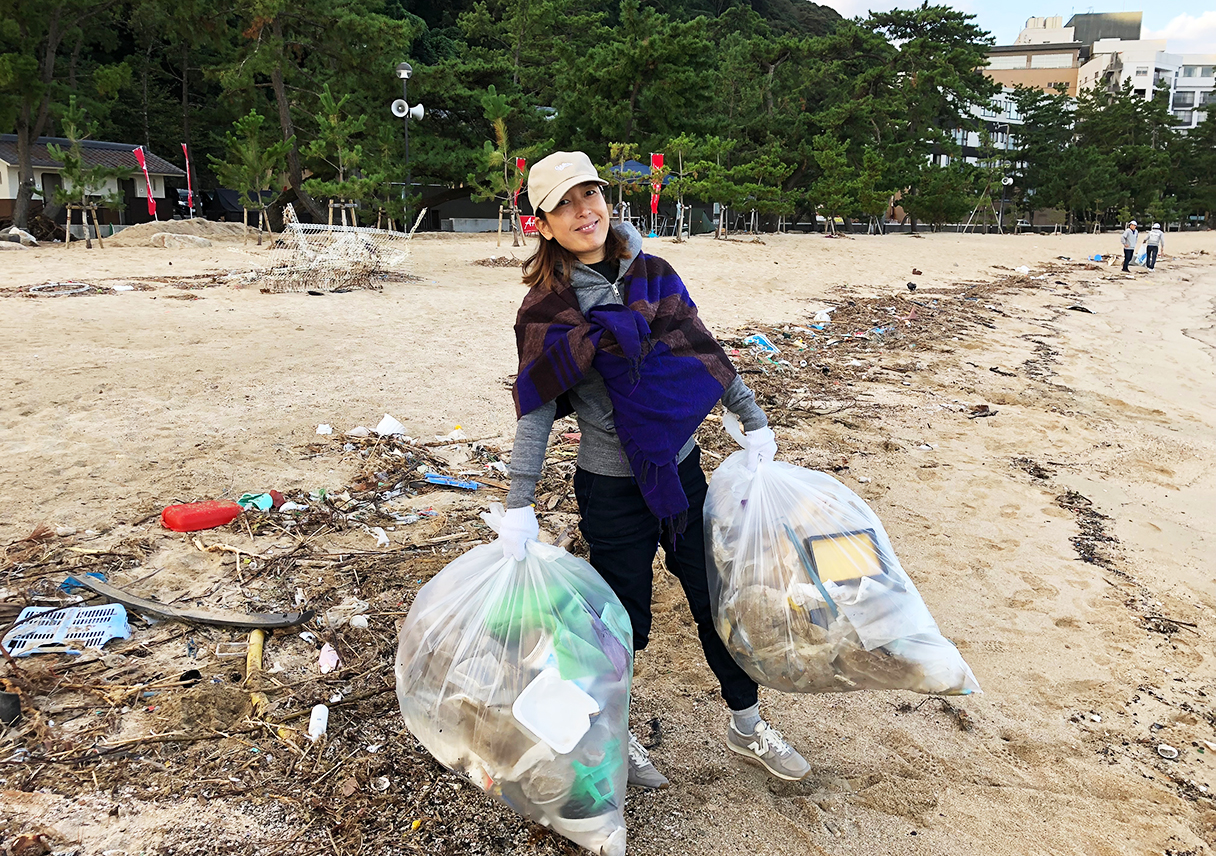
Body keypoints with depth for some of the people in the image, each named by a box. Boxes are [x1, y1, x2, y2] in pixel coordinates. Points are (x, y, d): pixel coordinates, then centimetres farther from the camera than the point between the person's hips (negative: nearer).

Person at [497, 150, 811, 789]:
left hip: (683, 468, 5)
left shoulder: (653, 275, 2)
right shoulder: (547, 308, -11)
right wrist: (519, 506, -15)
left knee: (718, 599, 15)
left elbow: (705, 353, 10)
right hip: (614, 489, -4)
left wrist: (753, 421, 12)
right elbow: (536, 410, -10)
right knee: (626, 621, 8)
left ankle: (746, 726, 37)